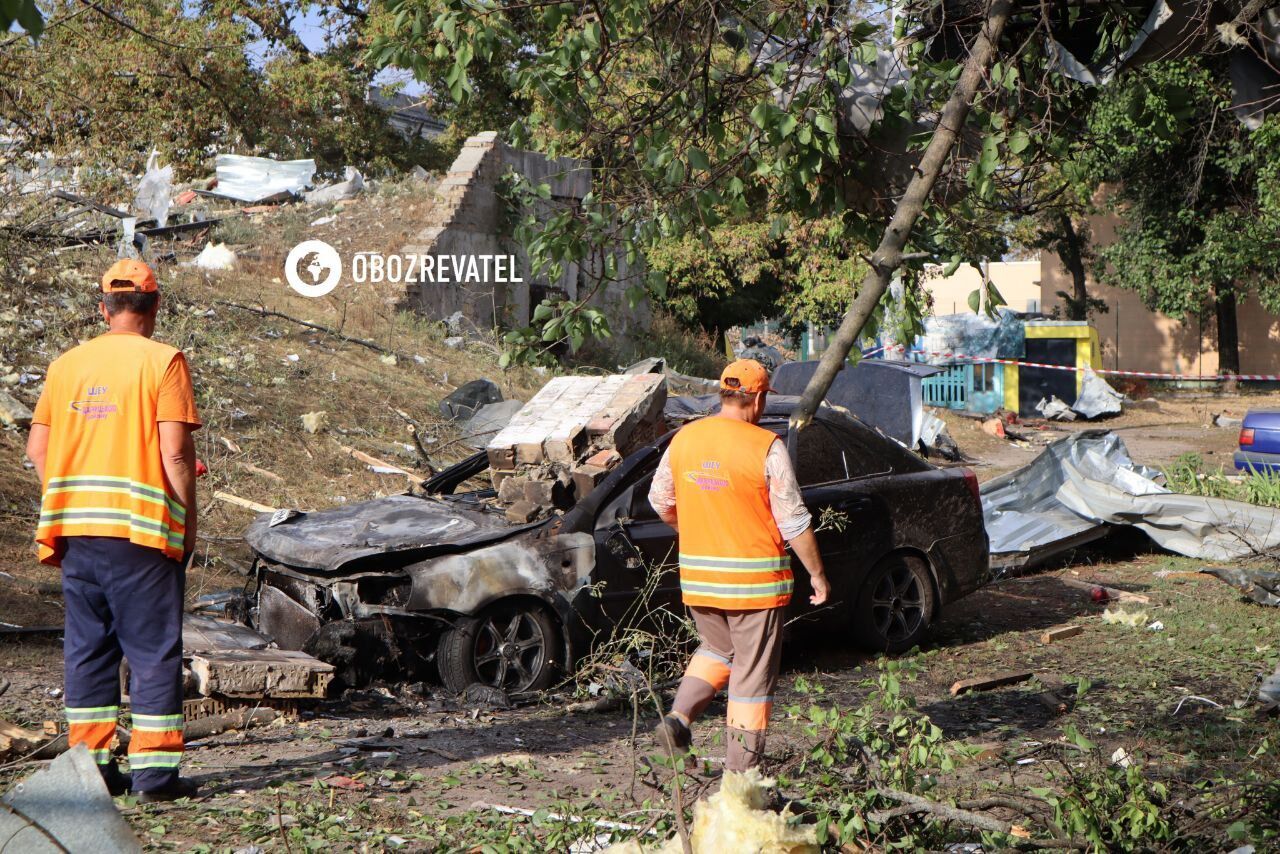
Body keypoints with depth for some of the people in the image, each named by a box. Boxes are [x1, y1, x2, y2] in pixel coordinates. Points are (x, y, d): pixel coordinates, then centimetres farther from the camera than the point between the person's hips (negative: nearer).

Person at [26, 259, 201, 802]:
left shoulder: (66, 364, 11)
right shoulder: (162, 361, -5)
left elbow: (37, 447, 9)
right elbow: (175, 452, -11)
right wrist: (188, 522, -3)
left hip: (75, 528, 5)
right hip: (142, 528, -5)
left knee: (87, 646, 13)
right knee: (154, 650, 2)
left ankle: (90, 763, 15)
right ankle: (153, 769, 2)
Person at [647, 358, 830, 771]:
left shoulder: (685, 438, 2)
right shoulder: (766, 447, -14)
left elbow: (660, 499, 13)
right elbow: (794, 521, -11)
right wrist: (817, 574, 0)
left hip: (697, 577, 5)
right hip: (754, 578, -5)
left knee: (718, 650, 26)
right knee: (753, 672, 6)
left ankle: (678, 718, 6)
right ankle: (741, 771, 8)